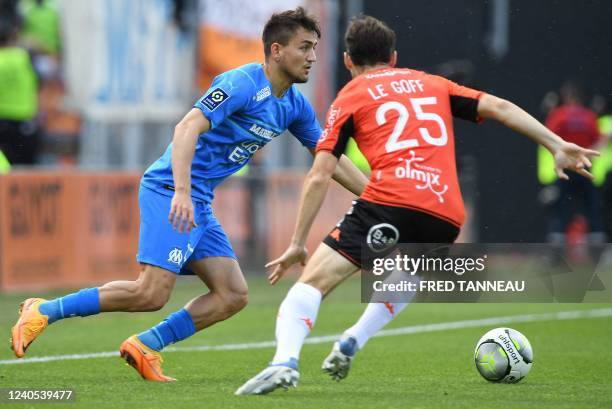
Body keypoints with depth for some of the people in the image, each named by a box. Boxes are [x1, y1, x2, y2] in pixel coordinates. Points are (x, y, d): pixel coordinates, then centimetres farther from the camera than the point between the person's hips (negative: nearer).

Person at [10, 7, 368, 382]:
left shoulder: (295, 105, 12)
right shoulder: (242, 83, -15)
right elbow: (187, 129, -25)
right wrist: (182, 192, -36)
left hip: (199, 203, 9)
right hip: (171, 192, -9)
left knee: (233, 296, 0)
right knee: (152, 294, -17)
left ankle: (144, 347, 4)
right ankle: (44, 311, -7)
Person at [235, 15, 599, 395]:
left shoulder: (351, 96, 17)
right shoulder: (432, 84, 28)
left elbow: (319, 176, 9)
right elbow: (498, 107, 17)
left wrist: (298, 244, 12)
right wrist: (557, 144, 16)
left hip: (390, 201, -4)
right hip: (446, 217, 4)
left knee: (313, 281, -7)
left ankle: (285, 360, -32)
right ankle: (351, 345, 22)